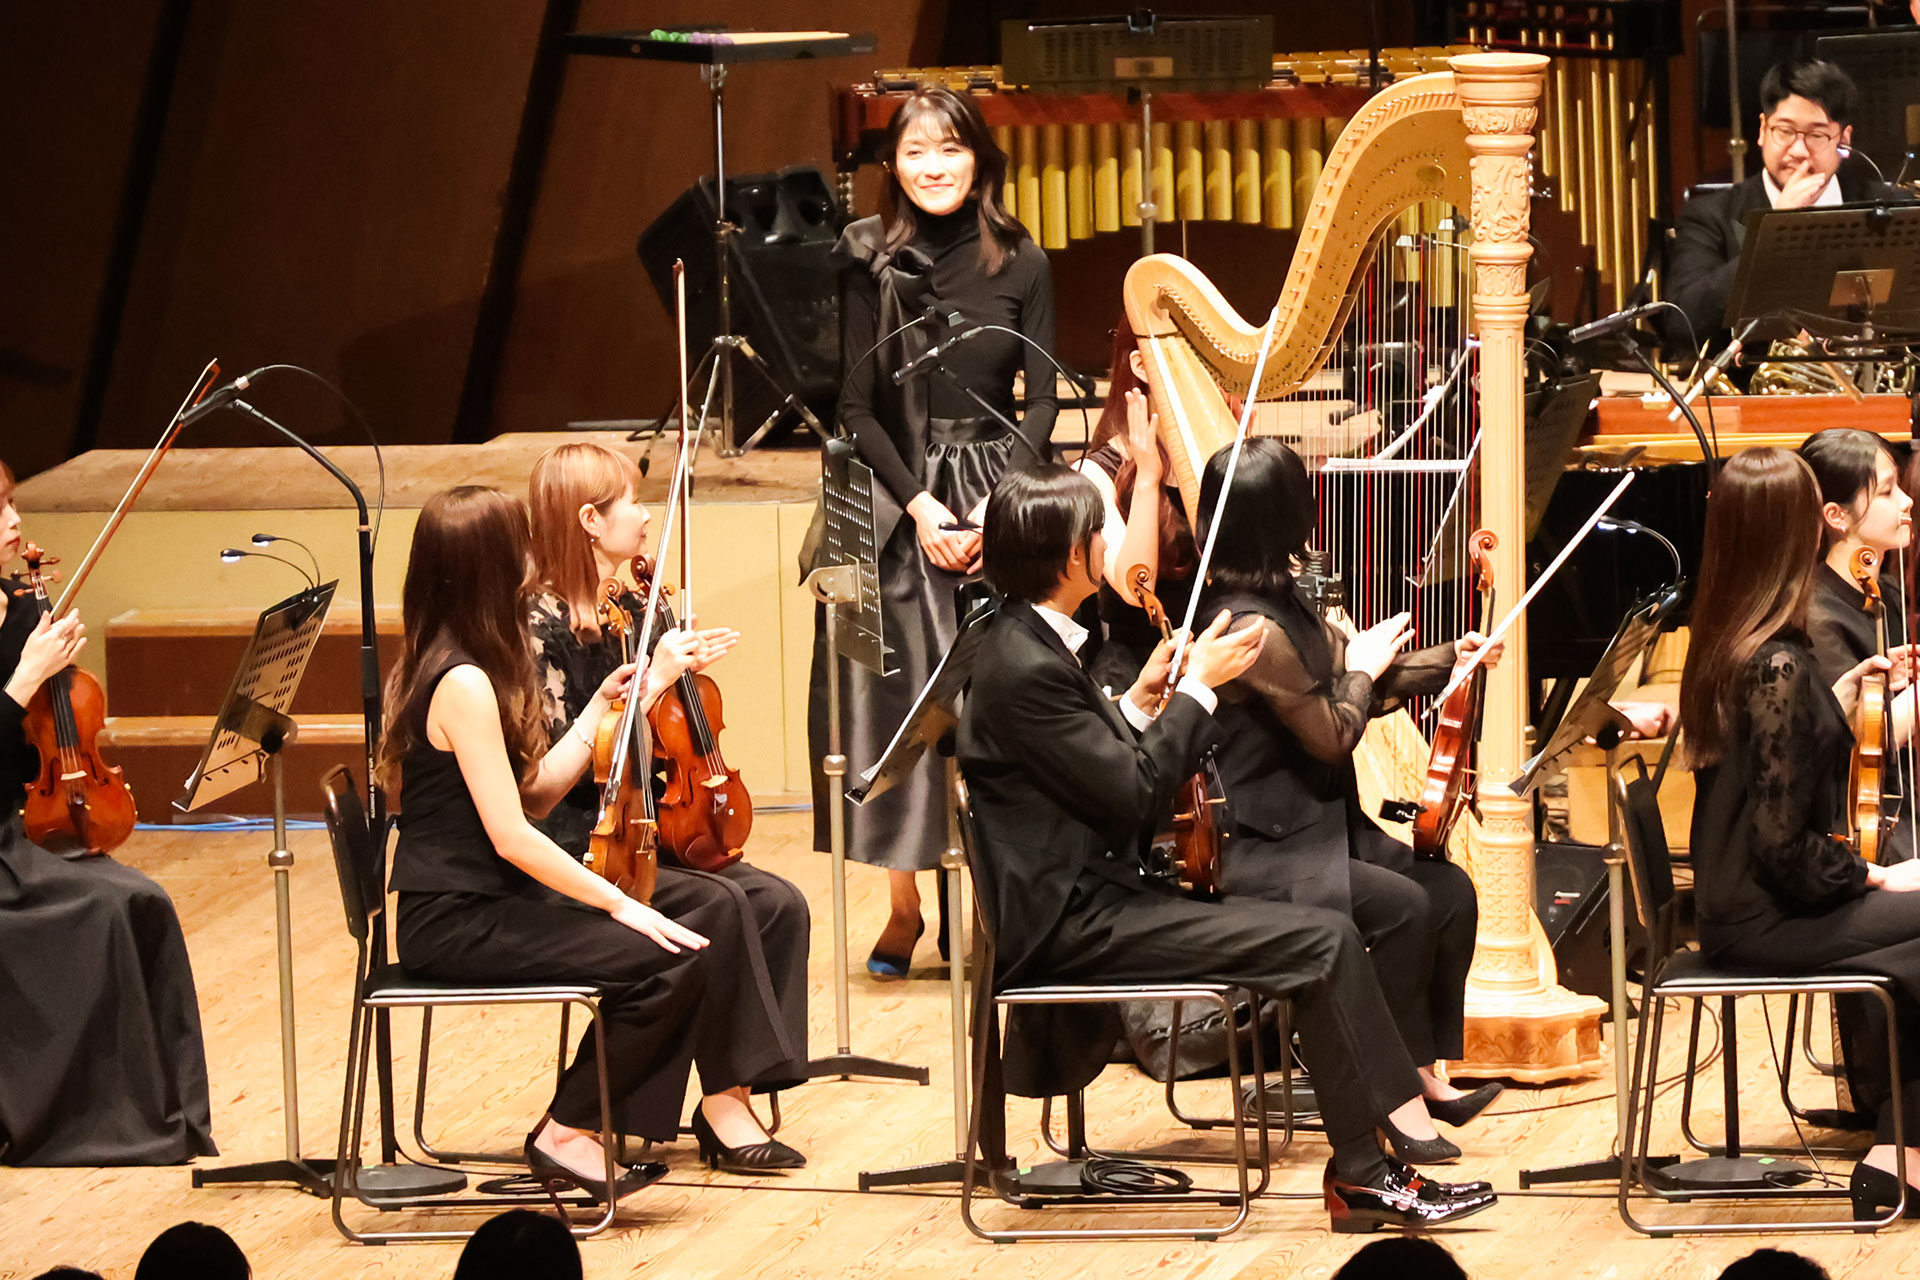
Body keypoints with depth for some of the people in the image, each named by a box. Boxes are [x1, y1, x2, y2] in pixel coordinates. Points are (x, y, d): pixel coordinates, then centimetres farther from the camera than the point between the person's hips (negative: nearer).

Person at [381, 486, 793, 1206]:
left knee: (714, 919, -1)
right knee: (665, 962, -21)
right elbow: (511, 835, -21)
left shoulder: (465, 668, 12)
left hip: (492, 901, 10)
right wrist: (618, 903, -17)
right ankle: (566, 1135, -8)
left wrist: (604, 707, 10)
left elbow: (537, 792, 11)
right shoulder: (464, 684, -19)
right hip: (455, 923, -10)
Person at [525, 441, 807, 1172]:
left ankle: (727, 1098, -13)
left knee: (778, 904, -13)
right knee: (718, 906, -28)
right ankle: (726, 1095, -19)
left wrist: (687, 667, 2)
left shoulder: (631, 613, 11)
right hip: (575, 849, -8)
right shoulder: (541, 624, -12)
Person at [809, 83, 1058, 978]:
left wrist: (998, 505, -12)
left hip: (1002, 493, 1)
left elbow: (1043, 401, 1)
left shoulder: (1020, 266, 3)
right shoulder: (871, 264, 1)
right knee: (896, 701, -3)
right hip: (899, 499, 0)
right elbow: (857, 407, 0)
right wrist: (921, 505, -11)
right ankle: (903, 905, 3)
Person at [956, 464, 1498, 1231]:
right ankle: (1364, 1173, -11)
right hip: (1068, 926, -11)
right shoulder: (1025, 669, -19)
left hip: (1092, 898, 11)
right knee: (1322, 943, -16)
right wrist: (1197, 688, -10)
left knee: (1325, 934, 2)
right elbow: (1131, 792, -19)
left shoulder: (1030, 644, 13)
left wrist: (1139, 703, 10)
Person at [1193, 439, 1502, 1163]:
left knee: (1450, 890, 1)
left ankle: (1426, 1076, 5)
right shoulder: (1256, 630, -23)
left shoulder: (1281, 605, 9)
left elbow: (1362, 687, 17)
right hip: (1250, 854, -10)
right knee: (1400, 905, -24)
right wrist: (1360, 671, 0)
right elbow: (1333, 736, -16)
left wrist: (1445, 662, 11)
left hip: (1312, 826, 10)